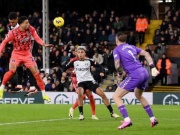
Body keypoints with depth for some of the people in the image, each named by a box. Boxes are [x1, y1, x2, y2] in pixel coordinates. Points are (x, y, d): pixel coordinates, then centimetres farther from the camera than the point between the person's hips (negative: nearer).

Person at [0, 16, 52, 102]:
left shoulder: (31, 29, -12)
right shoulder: (13, 33, -20)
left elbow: (37, 38, -8)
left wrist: (44, 44, -26)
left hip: (27, 54, 3)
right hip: (17, 54, -3)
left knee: (36, 72, -2)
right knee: (12, 71, -25)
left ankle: (43, 93, 7)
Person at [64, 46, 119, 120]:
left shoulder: (89, 61, -4)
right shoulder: (74, 62, -3)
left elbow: (98, 66, 0)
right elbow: (65, 68, 9)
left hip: (90, 80, 1)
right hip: (81, 82, -1)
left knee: (102, 94, -8)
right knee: (80, 94, -31)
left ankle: (112, 112, 4)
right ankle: (81, 114, -21)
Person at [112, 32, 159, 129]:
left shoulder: (117, 50, 1)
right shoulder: (131, 47, 20)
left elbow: (117, 65, -11)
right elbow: (146, 54, 16)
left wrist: (121, 72, 10)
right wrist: (153, 68, 12)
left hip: (134, 75, -8)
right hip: (144, 73, 8)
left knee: (116, 96, -2)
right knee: (138, 95, 33)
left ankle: (127, 120, -18)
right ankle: (153, 119, 31)